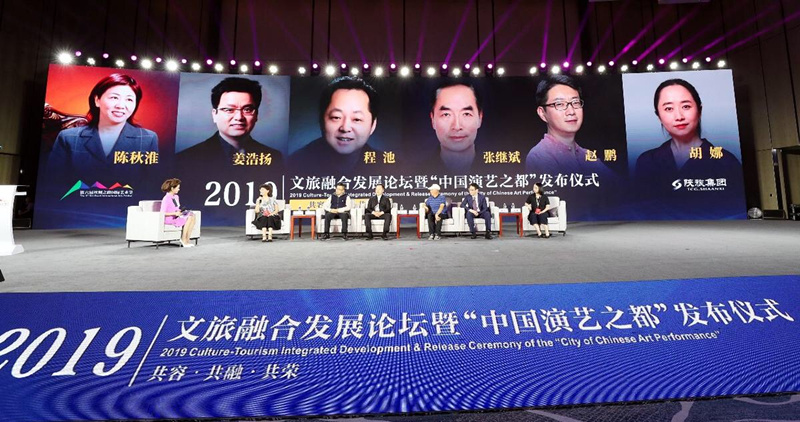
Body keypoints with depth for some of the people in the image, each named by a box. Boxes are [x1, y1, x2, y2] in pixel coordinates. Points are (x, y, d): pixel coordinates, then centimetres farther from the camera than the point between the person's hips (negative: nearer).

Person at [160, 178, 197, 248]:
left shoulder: (176, 197, 12)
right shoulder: (166, 199, -13)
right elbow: (163, 213, -17)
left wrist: (181, 211, -1)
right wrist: (175, 213, -22)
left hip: (177, 216, 8)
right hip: (170, 219, -8)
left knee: (192, 216, -16)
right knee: (188, 218, -24)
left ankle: (186, 240, -16)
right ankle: (183, 239, -14)